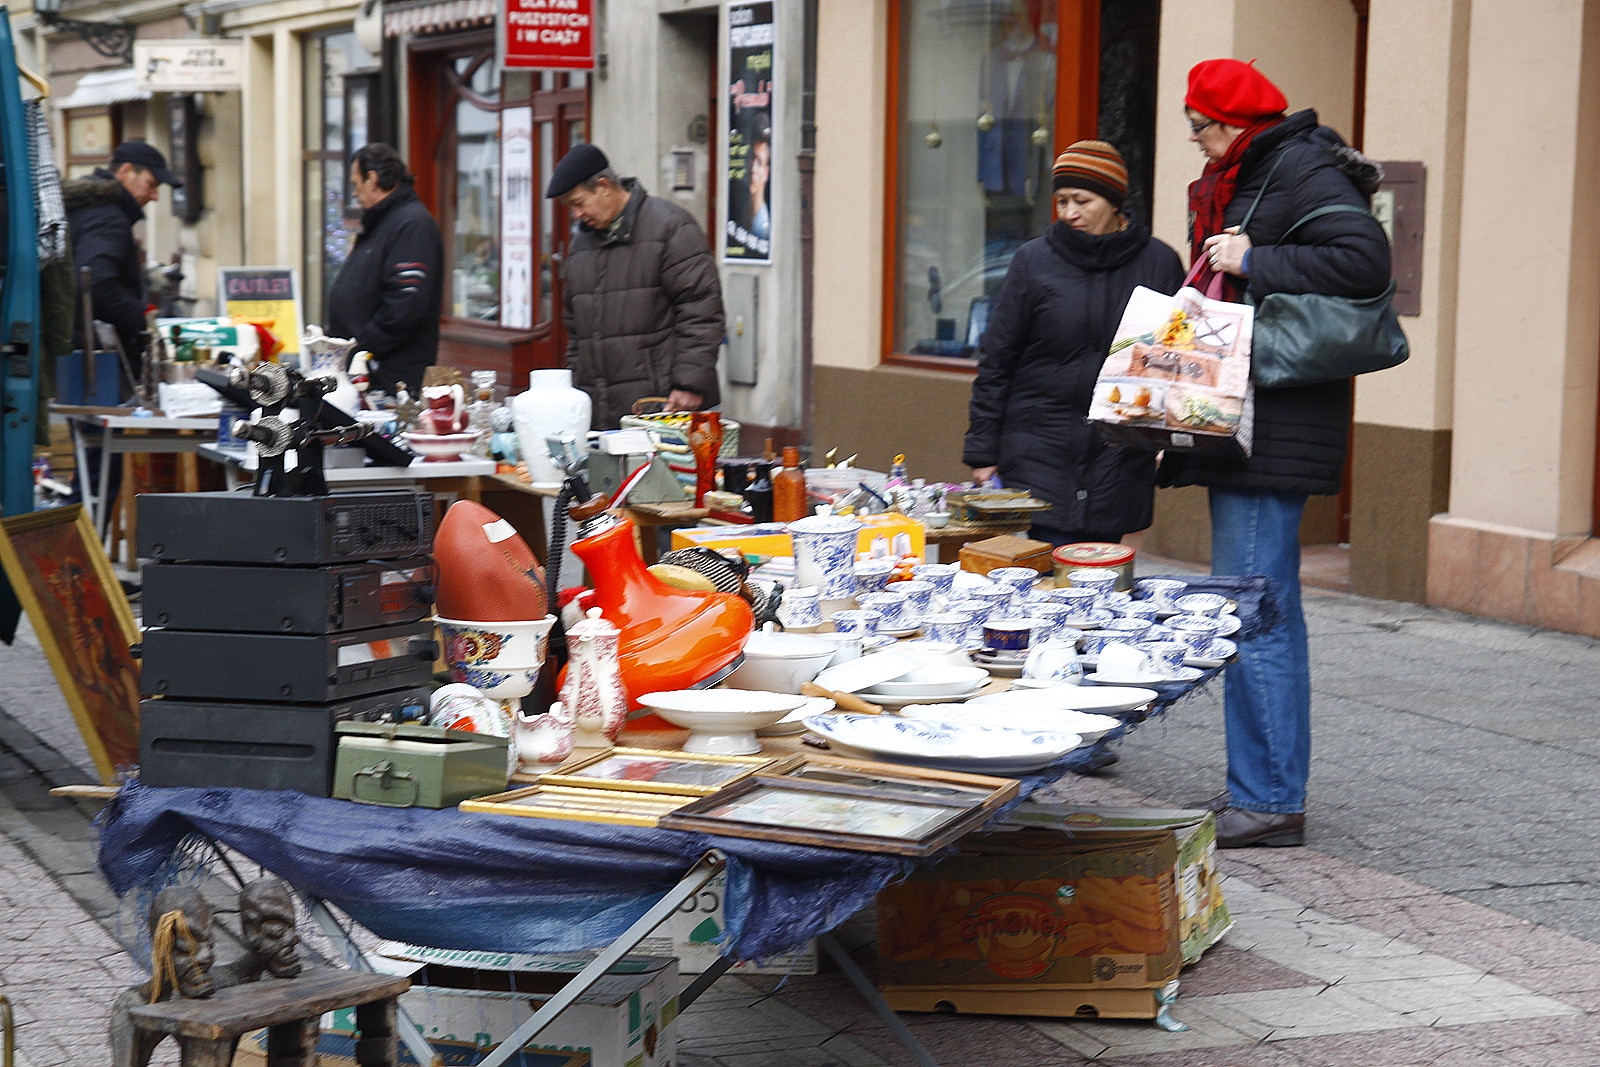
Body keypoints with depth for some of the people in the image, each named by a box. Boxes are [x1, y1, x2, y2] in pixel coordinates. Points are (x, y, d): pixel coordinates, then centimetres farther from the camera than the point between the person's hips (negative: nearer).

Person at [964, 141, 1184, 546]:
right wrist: (982, 452, 3)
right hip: (1040, 450, -1)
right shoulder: (1033, 261, 3)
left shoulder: (1159, 264, 4)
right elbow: (996, 361, 6)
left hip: (1121, 461, 1)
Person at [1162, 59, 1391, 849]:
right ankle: (1260, 791, 21)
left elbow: (1364, 259, -25)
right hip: (1243, 424, 11)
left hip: (1278, 424, -11)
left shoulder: (1304, 174, -11)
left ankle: (1270, 801, -5)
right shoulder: (1237, 181, 19)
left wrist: (1252, 262, -20)